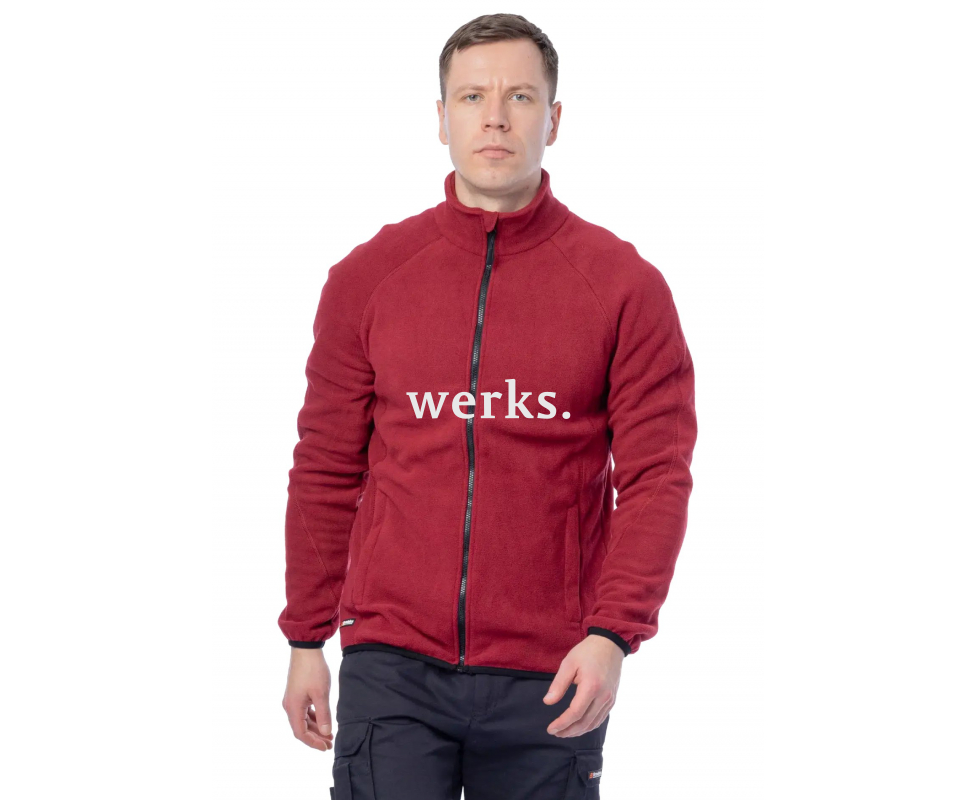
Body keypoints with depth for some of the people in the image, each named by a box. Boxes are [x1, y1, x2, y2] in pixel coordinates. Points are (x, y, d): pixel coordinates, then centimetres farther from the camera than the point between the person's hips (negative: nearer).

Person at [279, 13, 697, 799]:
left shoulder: (624, 285, 0)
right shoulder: (368, 276, 6)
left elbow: (657, 476, -3)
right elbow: (325, 472, 9)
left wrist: (614, 633, -15)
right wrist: (306, 641, 8)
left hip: (549, 679, -1)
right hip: (392, 667, 1)